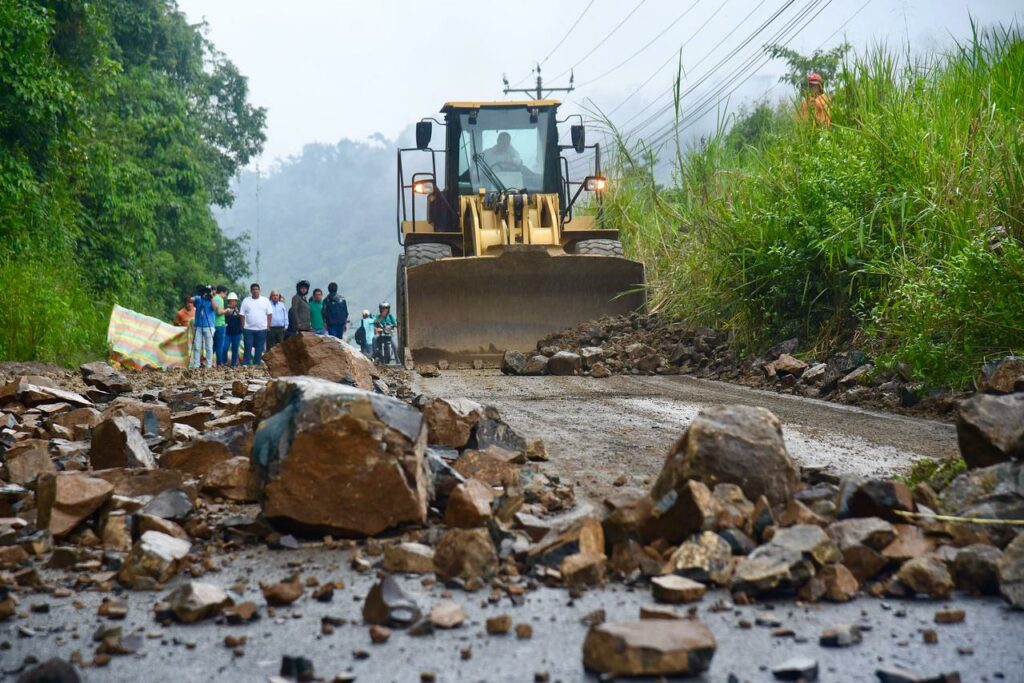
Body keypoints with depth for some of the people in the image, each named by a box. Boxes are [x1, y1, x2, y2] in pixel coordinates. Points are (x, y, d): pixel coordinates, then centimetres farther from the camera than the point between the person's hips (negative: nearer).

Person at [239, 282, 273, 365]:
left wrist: (268, 326, -3)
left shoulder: (265, 300, 6)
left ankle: (257, 364, 11)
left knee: (259, 349, 4)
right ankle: (246, 364, 0)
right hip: (248, 329, -1)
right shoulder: (246, 301, 5)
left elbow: (269, 314, 5)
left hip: (262, 329, 1)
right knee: (248, 348, -3)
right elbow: (242, 315, 4)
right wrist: (243, 327, -2)